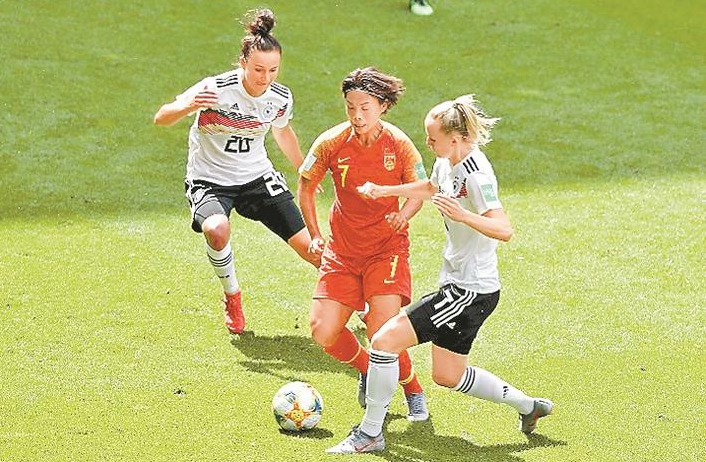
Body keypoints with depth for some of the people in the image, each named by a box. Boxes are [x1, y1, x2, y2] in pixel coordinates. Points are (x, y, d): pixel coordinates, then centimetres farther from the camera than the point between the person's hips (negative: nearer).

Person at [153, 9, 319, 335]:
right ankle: (232, 296, -5)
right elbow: (161, 118, -23)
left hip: (257, 176, 4)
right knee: (217, 230, -35)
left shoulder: (281, 98, -8)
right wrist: (188, 106, -45)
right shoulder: (216, 89, -23)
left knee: (308, 246, -3)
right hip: (209, 180, -4)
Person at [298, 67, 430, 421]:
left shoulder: (398, 144, -11)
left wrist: (403, 215, -18)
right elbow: (306, 185, 6)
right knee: (323, 333, -7)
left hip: (387, 248, -3)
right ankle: (368, 372, 24)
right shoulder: (331, 143, -9)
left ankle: (413, 391, 10)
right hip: (342, 251, 3)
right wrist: (315, 236, 0)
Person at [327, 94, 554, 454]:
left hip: (470, 290, -10)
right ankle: (527, 405, 34)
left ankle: (369, 434, -3)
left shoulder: (476, 175, -23)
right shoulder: (447, 162, 5)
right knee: (447, 375, 21)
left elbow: (504, 230, -33)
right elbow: (430, 188, 29)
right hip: (457, 284, 10)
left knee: (385, 340, -14)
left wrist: (463, 215, -46)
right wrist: (384, 192, 22)